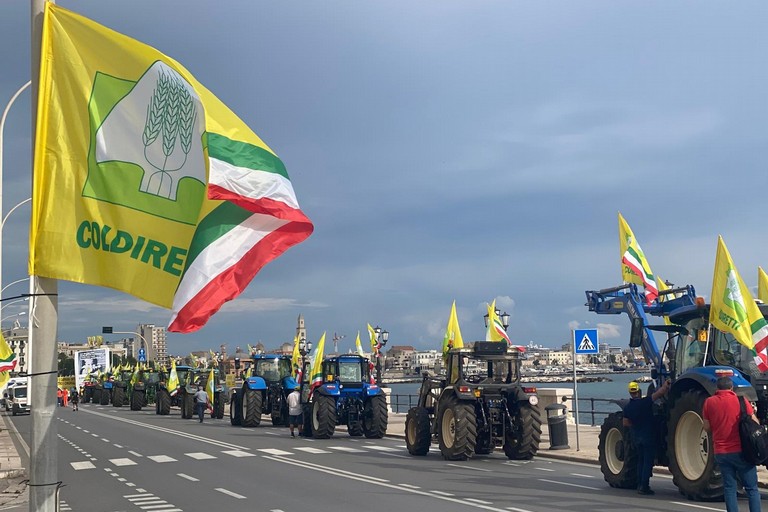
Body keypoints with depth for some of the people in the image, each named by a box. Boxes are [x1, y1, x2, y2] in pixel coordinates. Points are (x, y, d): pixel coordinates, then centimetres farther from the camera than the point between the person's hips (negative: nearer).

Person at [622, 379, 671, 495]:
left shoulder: (627, 407, 0)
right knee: (648, 461, -1)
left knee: (641, 460, 18)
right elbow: (661, 392, -19)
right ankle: (644, 486, -5)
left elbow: (625, 423, 11)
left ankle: (640, 485, 18)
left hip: (636, 436, 6)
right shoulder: (645, 402, -16)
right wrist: (666, 384, -1)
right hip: (648, 436, -6)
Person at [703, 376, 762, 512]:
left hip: (721, 453, 2)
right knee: (751, 488, 5)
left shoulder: (709, 402, 0)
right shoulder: (741, 400, -6)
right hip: (741, 450, -2)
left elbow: (707, 428, 5)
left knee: (729, 488, 9)